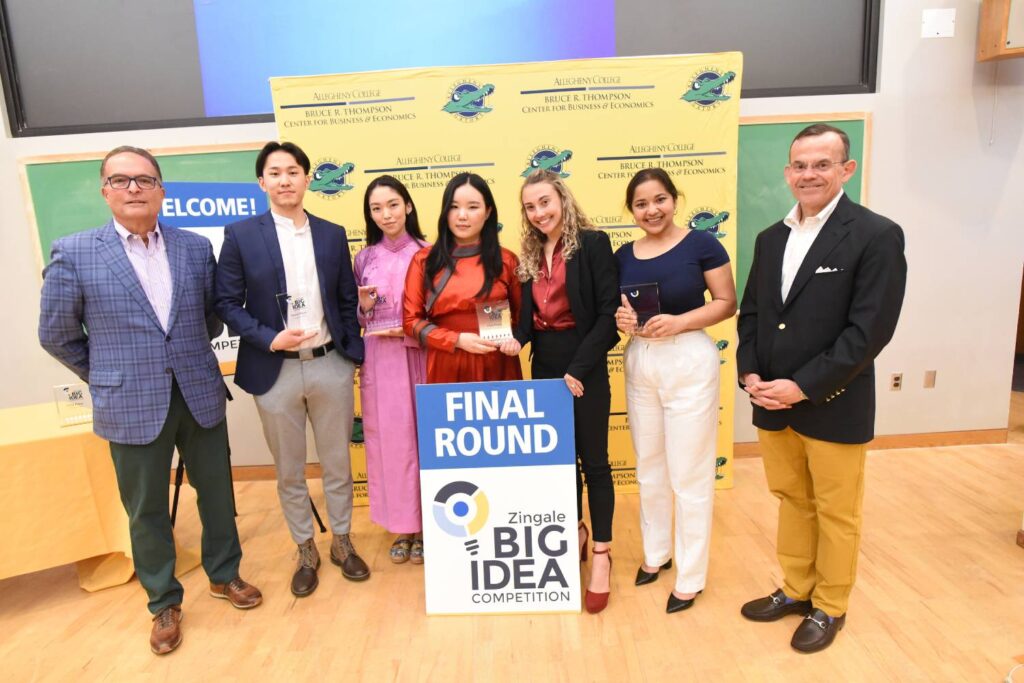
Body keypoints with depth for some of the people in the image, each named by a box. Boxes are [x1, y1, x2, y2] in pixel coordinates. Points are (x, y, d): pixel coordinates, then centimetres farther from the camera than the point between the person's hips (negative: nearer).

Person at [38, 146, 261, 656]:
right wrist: (109, 377, 6)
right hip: (132, 407, -2)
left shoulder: (196, 247, 1)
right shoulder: (73, 253, -6)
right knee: (147, 510, 12)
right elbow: (56, 335, 2)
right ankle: (164, 602, 32)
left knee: (216, 491, 15)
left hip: (201, 396, 2)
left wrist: (187, 357, 12)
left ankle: (224, 575, 38)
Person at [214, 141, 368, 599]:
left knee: (337, 463, 13)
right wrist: (270, 339, -17)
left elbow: (348, 300, 9)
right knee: (289, 472, 12)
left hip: (330, 366, 2)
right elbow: (228, 303, -3)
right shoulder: (240, 235, -2)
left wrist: (355, 354, 6)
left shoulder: (333, 234, 6)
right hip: (275, 371, -1)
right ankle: (306, 552, 31)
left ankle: (342, 543, 33)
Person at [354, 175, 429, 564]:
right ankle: (402, 527, 21)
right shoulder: (365, 258, 8)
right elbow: (358, 318, 14)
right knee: (387, 439, 6)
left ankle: (424, 525, 20)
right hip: (378, 360, 3)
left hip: (418, 357, -2)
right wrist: (364, 307, -7)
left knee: (422, 437, 4)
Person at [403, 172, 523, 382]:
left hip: (496, 366, 1)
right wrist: (457, 340, -11)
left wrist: (515, 338, -9)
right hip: (445, 367, 0)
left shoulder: (506, 260, 3)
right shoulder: (424, 260, 1)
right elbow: (411, 319, 2)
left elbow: (521, 316, 12)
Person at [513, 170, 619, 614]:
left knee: (593, 459, 3)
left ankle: (601, 554, 15)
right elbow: (530, 317, 10)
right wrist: (516, 339, -12)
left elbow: (609, 313, -13)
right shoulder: (529, 255, 10)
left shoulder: (593, 243, -7)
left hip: (584, 366, -5)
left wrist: (578, 369, -17)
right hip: (544, 367, 6)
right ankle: (574, 532, 33)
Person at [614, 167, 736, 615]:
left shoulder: (701, 244, -8)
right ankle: (655, 552, 37)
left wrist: (678, 321, -21)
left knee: (689, 473, 3)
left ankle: (690, 576, 20)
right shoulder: (624, 255, 6)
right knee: (649, 468, 17)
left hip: (689, 362, -5)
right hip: (639, 363, 5)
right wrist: (620, 318, -10)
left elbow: (727, 303, -8)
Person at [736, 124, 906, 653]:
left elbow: (870, 328, -17)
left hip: (833, 406, -5)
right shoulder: (771, 238, 9)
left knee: (835, 512, 12)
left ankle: (830, 607, 31)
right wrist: (750, 373, -4)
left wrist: (803, 387, -19)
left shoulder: (876, 236, -11)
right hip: (773, 405, 5)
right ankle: (796, 590, 37)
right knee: (791, 501, 18)